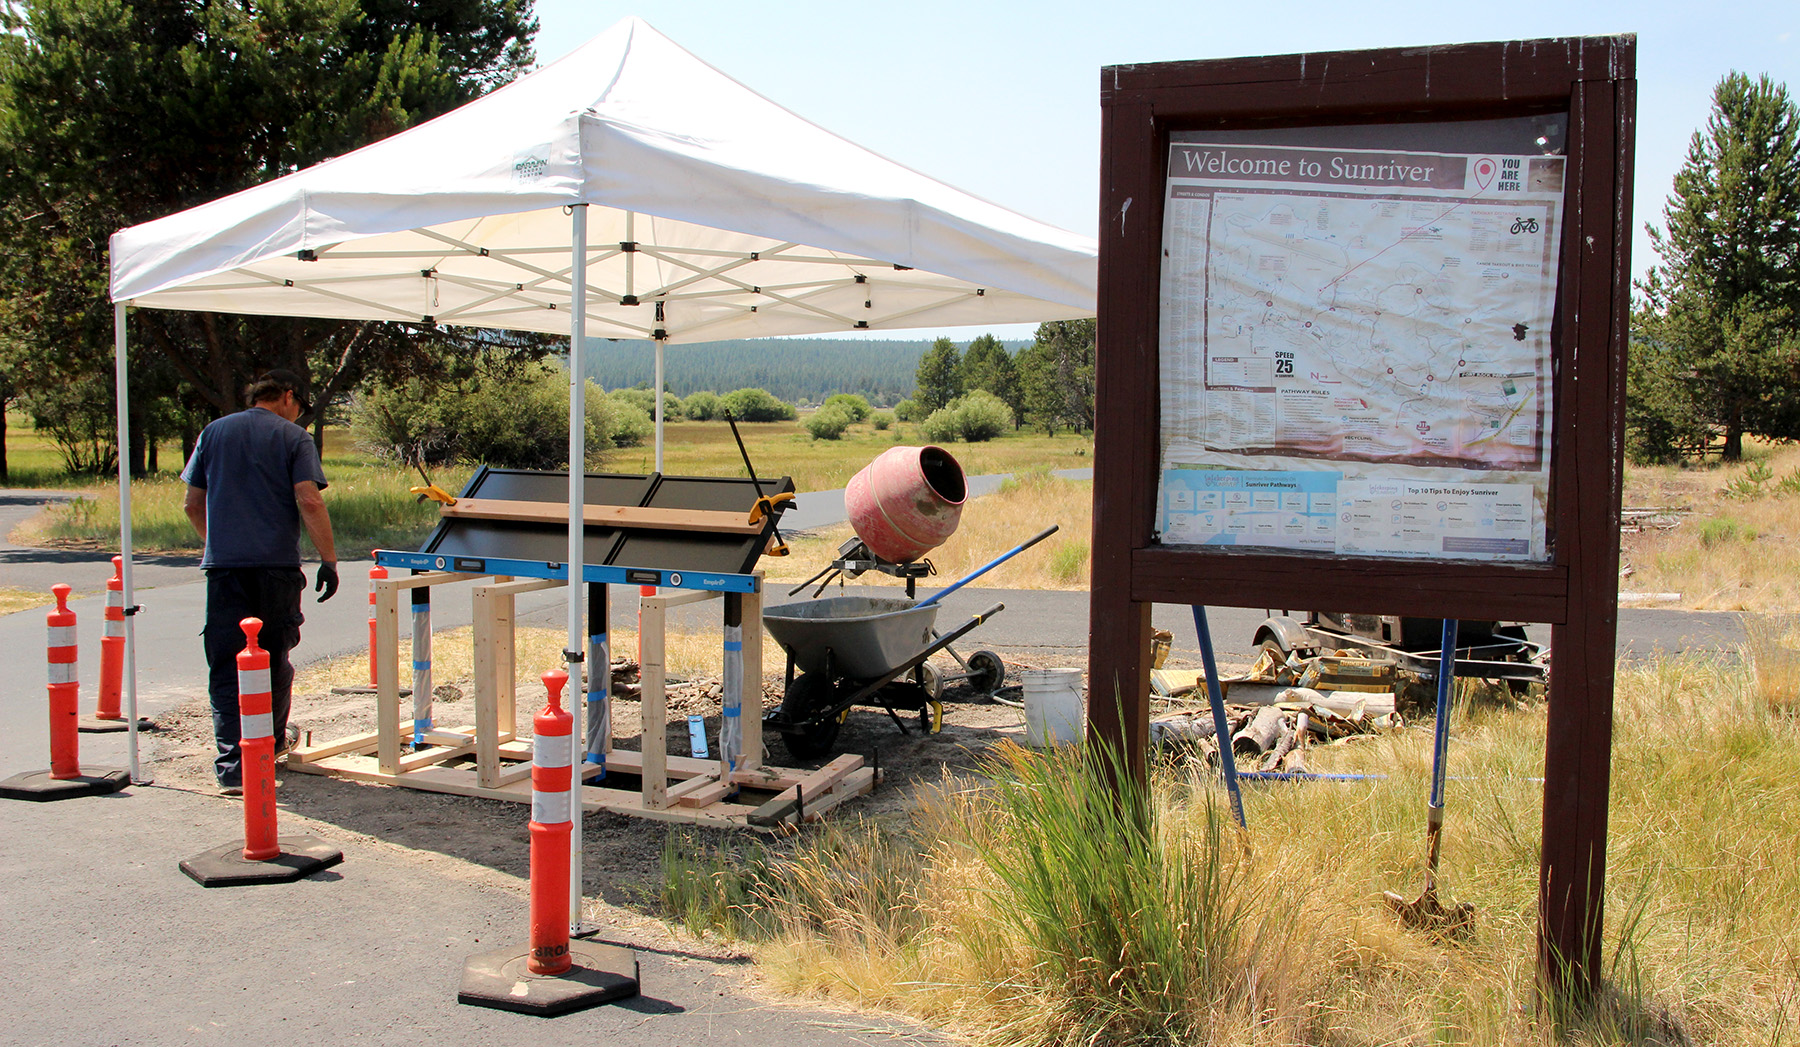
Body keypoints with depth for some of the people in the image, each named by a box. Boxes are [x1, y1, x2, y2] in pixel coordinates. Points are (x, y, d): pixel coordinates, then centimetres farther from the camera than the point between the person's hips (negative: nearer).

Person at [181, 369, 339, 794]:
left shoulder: (214, 432, 13)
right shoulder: (293, 437, 1)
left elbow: (193, 504, 16)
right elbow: (309, 501, -11)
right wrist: (329, 560, -7)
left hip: (224, 567, 2)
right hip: (277, 567, -2)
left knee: (226, 669, 1)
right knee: (274, 660, 17)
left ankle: (232, 767, -8)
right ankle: (272, 741, 35)